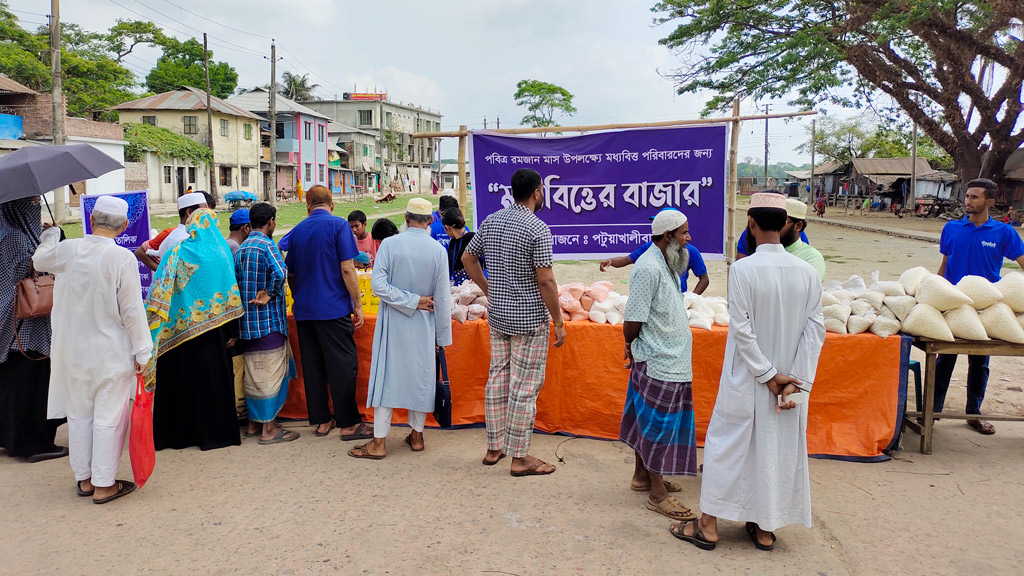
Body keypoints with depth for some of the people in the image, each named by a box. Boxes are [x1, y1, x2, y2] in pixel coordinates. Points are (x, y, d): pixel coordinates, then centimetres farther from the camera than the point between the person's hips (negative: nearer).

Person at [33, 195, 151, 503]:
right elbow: (132, 310, -16)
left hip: (71, 351, 5)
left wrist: (50, 236, 41)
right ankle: (103, 485, 12)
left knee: (79, 414, 18)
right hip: (111, 353, -5)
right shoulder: (122, 258, -18)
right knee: (108, 417, 5)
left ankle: (84, 479, 30)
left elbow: (39, 260, 21)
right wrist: (142, 351, -7)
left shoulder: (65, 250, -4)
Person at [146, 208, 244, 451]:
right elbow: (230, 293, -3)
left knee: (178, 377, 10)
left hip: (179, 329, 1)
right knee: (210, 377, 7)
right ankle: (212, 432, 10)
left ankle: (177, 432, 17)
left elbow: (161, 292, -4)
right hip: (211, 329, -1)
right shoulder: (220, 253, -2)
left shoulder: (177, 252, -2)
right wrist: (232, 331, 1)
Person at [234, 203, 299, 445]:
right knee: (270, 374, -2)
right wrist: (269, 295, -15)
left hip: (246, 322, 8)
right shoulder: (267, 245, -12)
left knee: (253, 374, 15)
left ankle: (254, 423, 24)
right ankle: (268, 429, 3)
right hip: (268, 321, -8)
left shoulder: (241, 248, 14)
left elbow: (235, 281, 16)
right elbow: (280, 273, -29)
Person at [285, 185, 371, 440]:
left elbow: (291, 274, 16)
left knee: (312, 366, 10)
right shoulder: (339, 226, -6)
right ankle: (348, 423, 2)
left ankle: (322, 421, 17)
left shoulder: (297, 231, 10)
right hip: (333, 307, -5)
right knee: (343, 365, -1)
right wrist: (357, 305, -6)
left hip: (304, 310, 6)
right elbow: (347, 269, -12)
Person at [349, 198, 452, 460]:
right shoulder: (437, 250, -6)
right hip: (423, 324, 1)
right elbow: (443, 297, -3)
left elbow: (378, 285, -16)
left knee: (386, 376, 4)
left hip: (392, 321, -1)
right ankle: (417, 436, 23)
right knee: (420, 375, 13)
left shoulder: (389, 244, -10)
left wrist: (411, 300, -8)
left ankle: (379, 442, 8)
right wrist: (442, 335, 4)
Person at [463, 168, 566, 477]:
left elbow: (468, 258, 14)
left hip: (497, 315, 7)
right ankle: (520, 457, 8)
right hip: (529, 318, -7)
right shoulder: (538, 228, -16)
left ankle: (494, 447, 25)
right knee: (524, 387, 0)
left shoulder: (490, 221, 5)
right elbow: (545, 281, -18)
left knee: (498, 379, 15)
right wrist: (559, 322, -10)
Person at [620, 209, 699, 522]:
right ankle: (657, 494, 10)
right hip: (659, 363, -9)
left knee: (649, 422, 19)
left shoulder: (667, 264, 11)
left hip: (671, 360, 9)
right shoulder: (649, 268, -21)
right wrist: (632, 346, -3)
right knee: (658, 425, 0)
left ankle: (642, 475, 33)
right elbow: (632, 323, -21)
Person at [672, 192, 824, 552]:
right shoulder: (807, 272, -3)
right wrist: (796, 381, -8)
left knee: (726, 444, 9)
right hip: (790, 380, 4)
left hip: (746, 381, -4)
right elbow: (815, 329, -6)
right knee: (780, 448, 15)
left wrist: (769, 376, -9)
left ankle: (708, 525, 17)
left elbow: (742, 330, -17)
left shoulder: (743, 269, -16)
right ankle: (765, 529, 26)